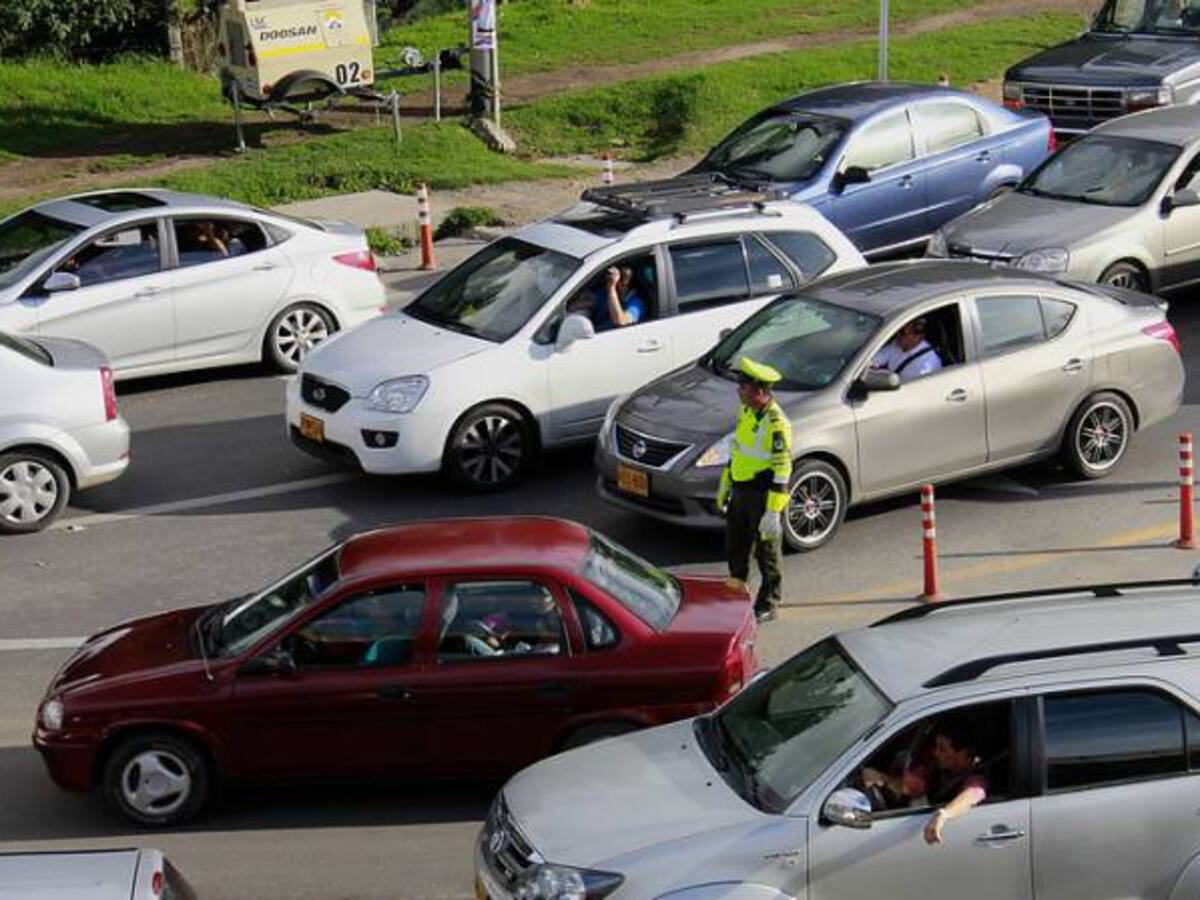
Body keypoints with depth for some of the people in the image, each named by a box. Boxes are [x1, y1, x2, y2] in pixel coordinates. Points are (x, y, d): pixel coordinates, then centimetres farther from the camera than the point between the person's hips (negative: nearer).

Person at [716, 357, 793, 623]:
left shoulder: (776, 423, -24)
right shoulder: (746, 411, 4)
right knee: (734, 546, 18)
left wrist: (773, 512, -24)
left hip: (764, 496, -9)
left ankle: (767, 605, 20)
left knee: (767, 553, 6)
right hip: (741, 493, 9)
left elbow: (782, 471, -24)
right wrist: (724, 486, 22)